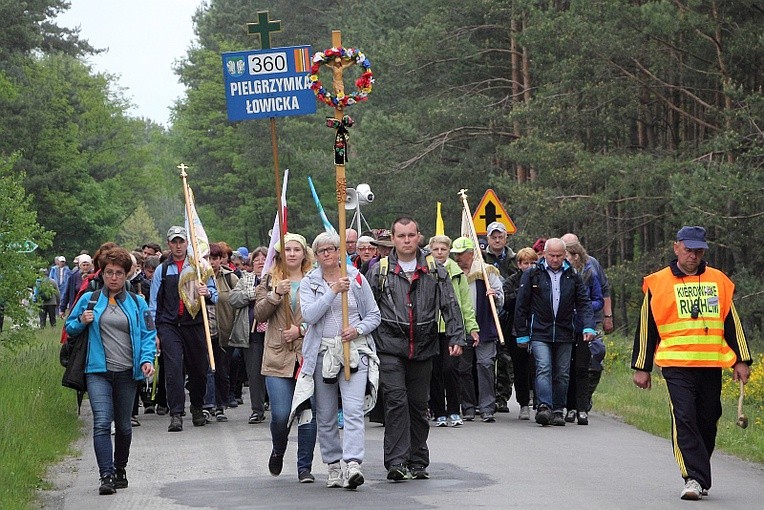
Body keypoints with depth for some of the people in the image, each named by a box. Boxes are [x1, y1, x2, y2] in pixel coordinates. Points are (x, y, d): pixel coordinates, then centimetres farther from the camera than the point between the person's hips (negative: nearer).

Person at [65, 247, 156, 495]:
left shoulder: (137, 303, 8)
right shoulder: (89, 299, 6)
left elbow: (148, 334, 6)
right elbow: (70, 327, 12)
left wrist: (147, 359, -9)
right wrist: (82, 321, -9)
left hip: (127, 373, 2)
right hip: (98, 372, -2)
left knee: (123, 425, 13)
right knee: (102, 422, -17)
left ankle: (120, 470, 31)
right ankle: (106, 476, -20)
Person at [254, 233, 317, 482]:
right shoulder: (270, 280, 10)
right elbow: (259, 314, 1)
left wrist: (301, 330, -11)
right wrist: (276, 294, -14)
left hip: (308, 357, 0)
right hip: (278, 357, 0)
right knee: (280, 415, -6)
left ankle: (305, 467, 9)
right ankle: (278, 452, 24)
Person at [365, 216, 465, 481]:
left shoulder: (435, 270, 8)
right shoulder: (379, 271, 4)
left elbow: (450, 306, 6)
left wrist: (456, 337, -5)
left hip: (423, 348, 2)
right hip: (389, 347, -2)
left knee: (419, 405, 9)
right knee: (396, 402, -13)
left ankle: (417, 461, 18)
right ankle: (396, 461, -15)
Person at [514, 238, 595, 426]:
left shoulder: (573, 277, 8)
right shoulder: (532, 275, 1)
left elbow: (583, 303, 9)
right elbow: (521, 306, 4)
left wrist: (588, 326, -7)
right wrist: (522, 334, 1)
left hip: (564, 333, 3)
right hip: (540, 333, -3)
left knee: (562, 374, 5)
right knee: (543, 369, -17)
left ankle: (558, 411, 11)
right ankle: (544, 407, -26)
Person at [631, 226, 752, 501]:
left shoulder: (719, 281, 11)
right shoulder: (658, 283, 4)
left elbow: (732, 323, 16)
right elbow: (646, 328, 8)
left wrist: (741, 360, 11)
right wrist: (642, 368, 7)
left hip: (711, 365, 3)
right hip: (676, 365, -3)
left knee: (707, 422, 7)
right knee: (684, 419, -15)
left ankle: (698, 478, 21)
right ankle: (695, 478, -18)